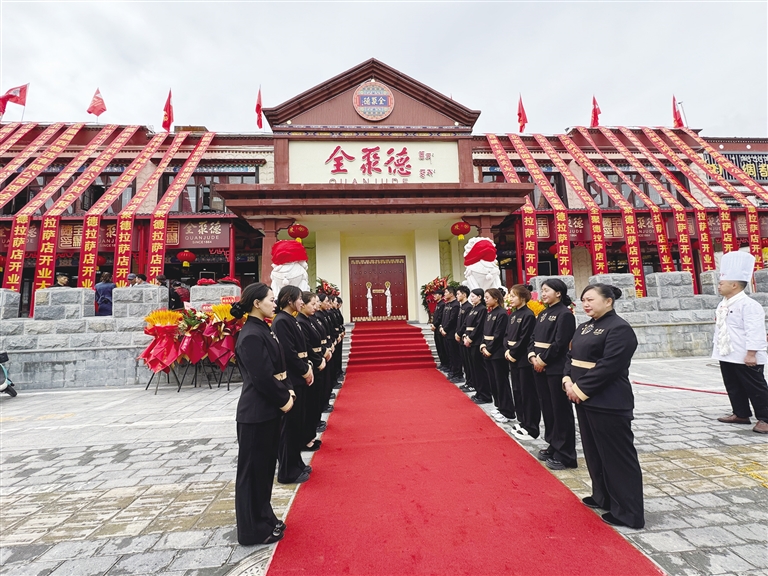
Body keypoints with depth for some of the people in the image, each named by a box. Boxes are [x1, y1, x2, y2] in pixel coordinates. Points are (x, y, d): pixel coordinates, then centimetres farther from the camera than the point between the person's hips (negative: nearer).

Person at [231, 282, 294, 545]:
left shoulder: (262, 330, 8)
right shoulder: (251, 335, -21)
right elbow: (261, 377, -23)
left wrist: (285, 392, 3)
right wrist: (284, 399, -12)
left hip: (268, 409, 9)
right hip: (256, 413, -9)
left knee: (265, 467, 22)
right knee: (253, 470, 9)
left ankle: (264, 519, 40)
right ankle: (253, 530, 28)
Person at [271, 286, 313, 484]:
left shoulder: (291, 319, 11)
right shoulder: (281, 321, -18)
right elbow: (288, 353, -22)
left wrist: (308, 367, 2)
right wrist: (305, 371, -12)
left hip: (298, 378, 9)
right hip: (290, 379, -9)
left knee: (298, 422, 17)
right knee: (290, 424, 2)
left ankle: (295, 463, 32)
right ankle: (287, 471, 17)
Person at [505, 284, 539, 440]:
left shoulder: (528, 315, -14)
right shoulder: (513, 314, 12)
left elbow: (525, 339, -18)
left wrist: (513, 353, -13)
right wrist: (508, 351, 0)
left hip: (524, 359, -9)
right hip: (513, 358, 9)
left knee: (528, 393, 0)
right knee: (517, 391, 15)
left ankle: (531, 428, 11)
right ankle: (522, 422, 28)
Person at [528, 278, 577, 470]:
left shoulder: (565, 314, -11)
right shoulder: (543, 314, 14)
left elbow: (560, 343, -17)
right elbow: (534, 337, 12)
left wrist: (543, 360, -14)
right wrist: (532, 356, -3)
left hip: (556, 368, -8)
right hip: (539, 367, 8)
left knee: (561, 410, 2)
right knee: (546, 408, 16)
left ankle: (565, 454, 14)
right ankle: (553, 446, 30)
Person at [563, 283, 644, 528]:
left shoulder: (619, 329, -14)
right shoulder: (584, 327, 12)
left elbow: (608, 367, -21)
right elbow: (571, 356, 11)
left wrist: (580, 389, -17)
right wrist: (568, 381, -5)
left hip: (609, 404, -9)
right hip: (584, 399, 9)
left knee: (618, 456, 4)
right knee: (594, 451, 20)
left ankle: (629, 512, 19)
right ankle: (603, 497, 37)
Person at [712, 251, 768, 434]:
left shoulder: (748, 305, -18)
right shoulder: (723, 304, 10)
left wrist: (751, 354, -23)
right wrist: (717, 349, 20)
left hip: (745, 358, -9)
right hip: (727, 356, 9)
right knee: (733, 387, 17)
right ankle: (741, 413, 29)